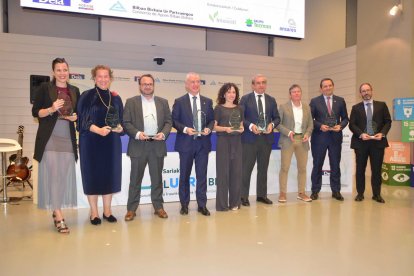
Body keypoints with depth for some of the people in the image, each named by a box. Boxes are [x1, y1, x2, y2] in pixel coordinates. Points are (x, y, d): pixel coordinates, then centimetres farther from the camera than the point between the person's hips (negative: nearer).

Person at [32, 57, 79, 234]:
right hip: (49, 139, -4)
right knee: (53, 175, -6)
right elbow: (35, 112, -2)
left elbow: (79, 112, 18)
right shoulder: (44, 88, 0)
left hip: (68, 139, 4)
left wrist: (75, 117, -4)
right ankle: (59, 217, -1)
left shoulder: (75, 91, 11)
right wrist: (51, 109, -19)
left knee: (65, 176, 6)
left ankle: (56, 211, 22)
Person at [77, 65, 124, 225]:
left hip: (111, 143, 3)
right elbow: (82, 120, -7)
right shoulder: (86, 96, -1)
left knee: (110, 175, 6)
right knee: (92, 175, 1)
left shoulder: (116, 98, 9)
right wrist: (98, 130, -21)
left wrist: (120, 128, -11)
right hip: (91, 142, -3)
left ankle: (107, 211, 19)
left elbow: (122, 121, 11)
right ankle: (94, 213, 14)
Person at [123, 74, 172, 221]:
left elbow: (168, 121, 9)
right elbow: (126, 122, 0)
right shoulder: (131, 102, 5)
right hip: (138, 145, -2)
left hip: (157, 145, 2)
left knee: (157, 178, 9)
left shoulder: (163, 102, 12)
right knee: (135, 179, 4)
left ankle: (158, 206, 20)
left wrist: (164, 133, -9)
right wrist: (137, 133, -16)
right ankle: (131, 209, 14)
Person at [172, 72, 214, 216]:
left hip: (203, 142, 2)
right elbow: (174, 121, -1)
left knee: (202, 175, 4)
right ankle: (184, 204, 21)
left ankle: (202, 204, 14)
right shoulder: (179, 101, 2)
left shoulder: (208, 101, 10)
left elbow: (212, 119, 11)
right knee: (184, 175, 8)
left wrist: (209, 128, -8)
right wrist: (185, 129, -16)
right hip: (186, 143, -2)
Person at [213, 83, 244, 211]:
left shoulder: (239, 109, 13)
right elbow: (214, 126, -2)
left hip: (236, 142, 4)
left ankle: (235, 202, 16)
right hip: (223, 142, -4)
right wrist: (225, 129, -18)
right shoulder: (219, 108, 1)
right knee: (223, 171, -3)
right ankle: (222, 203, 5)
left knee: (236, 171, 5)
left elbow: (241, 125, 18)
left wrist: (241, 129, -3)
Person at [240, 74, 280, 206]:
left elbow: (277, 118, 12)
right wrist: (250, 125, -18)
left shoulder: (271, 100, 12)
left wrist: (272, 124, -8)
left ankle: (262, 195, 23)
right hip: (250, 138, -4)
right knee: (246, 168, -1)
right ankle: (243, 196, 8)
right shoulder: (245, 99, 0)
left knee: (263, 168, 12)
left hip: (266, 138, 4)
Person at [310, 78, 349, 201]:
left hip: (335, 137, 2)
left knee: (335, 165, 8)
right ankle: (315, 191, 15)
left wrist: (340, 126, -10)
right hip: (319, 137, -2)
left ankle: (336, 191, 19)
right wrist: (320, 126, -15)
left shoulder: (340, 101, 9)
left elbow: (345, 118, 10)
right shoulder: (315, 101, 2)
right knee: (317, 165, 5)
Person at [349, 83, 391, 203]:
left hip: (378, 141, 0)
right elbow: (352, 124, 0)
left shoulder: (382, 105, 9)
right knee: (360, 169, 5)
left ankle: (377, 194, 16)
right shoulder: (356, 107, 7)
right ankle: (360, 193, 15)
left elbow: (388, 121, 5)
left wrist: (382, 133, -12)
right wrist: (361, 134, -15)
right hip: (361, 142, 0)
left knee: (377, 169, 5)